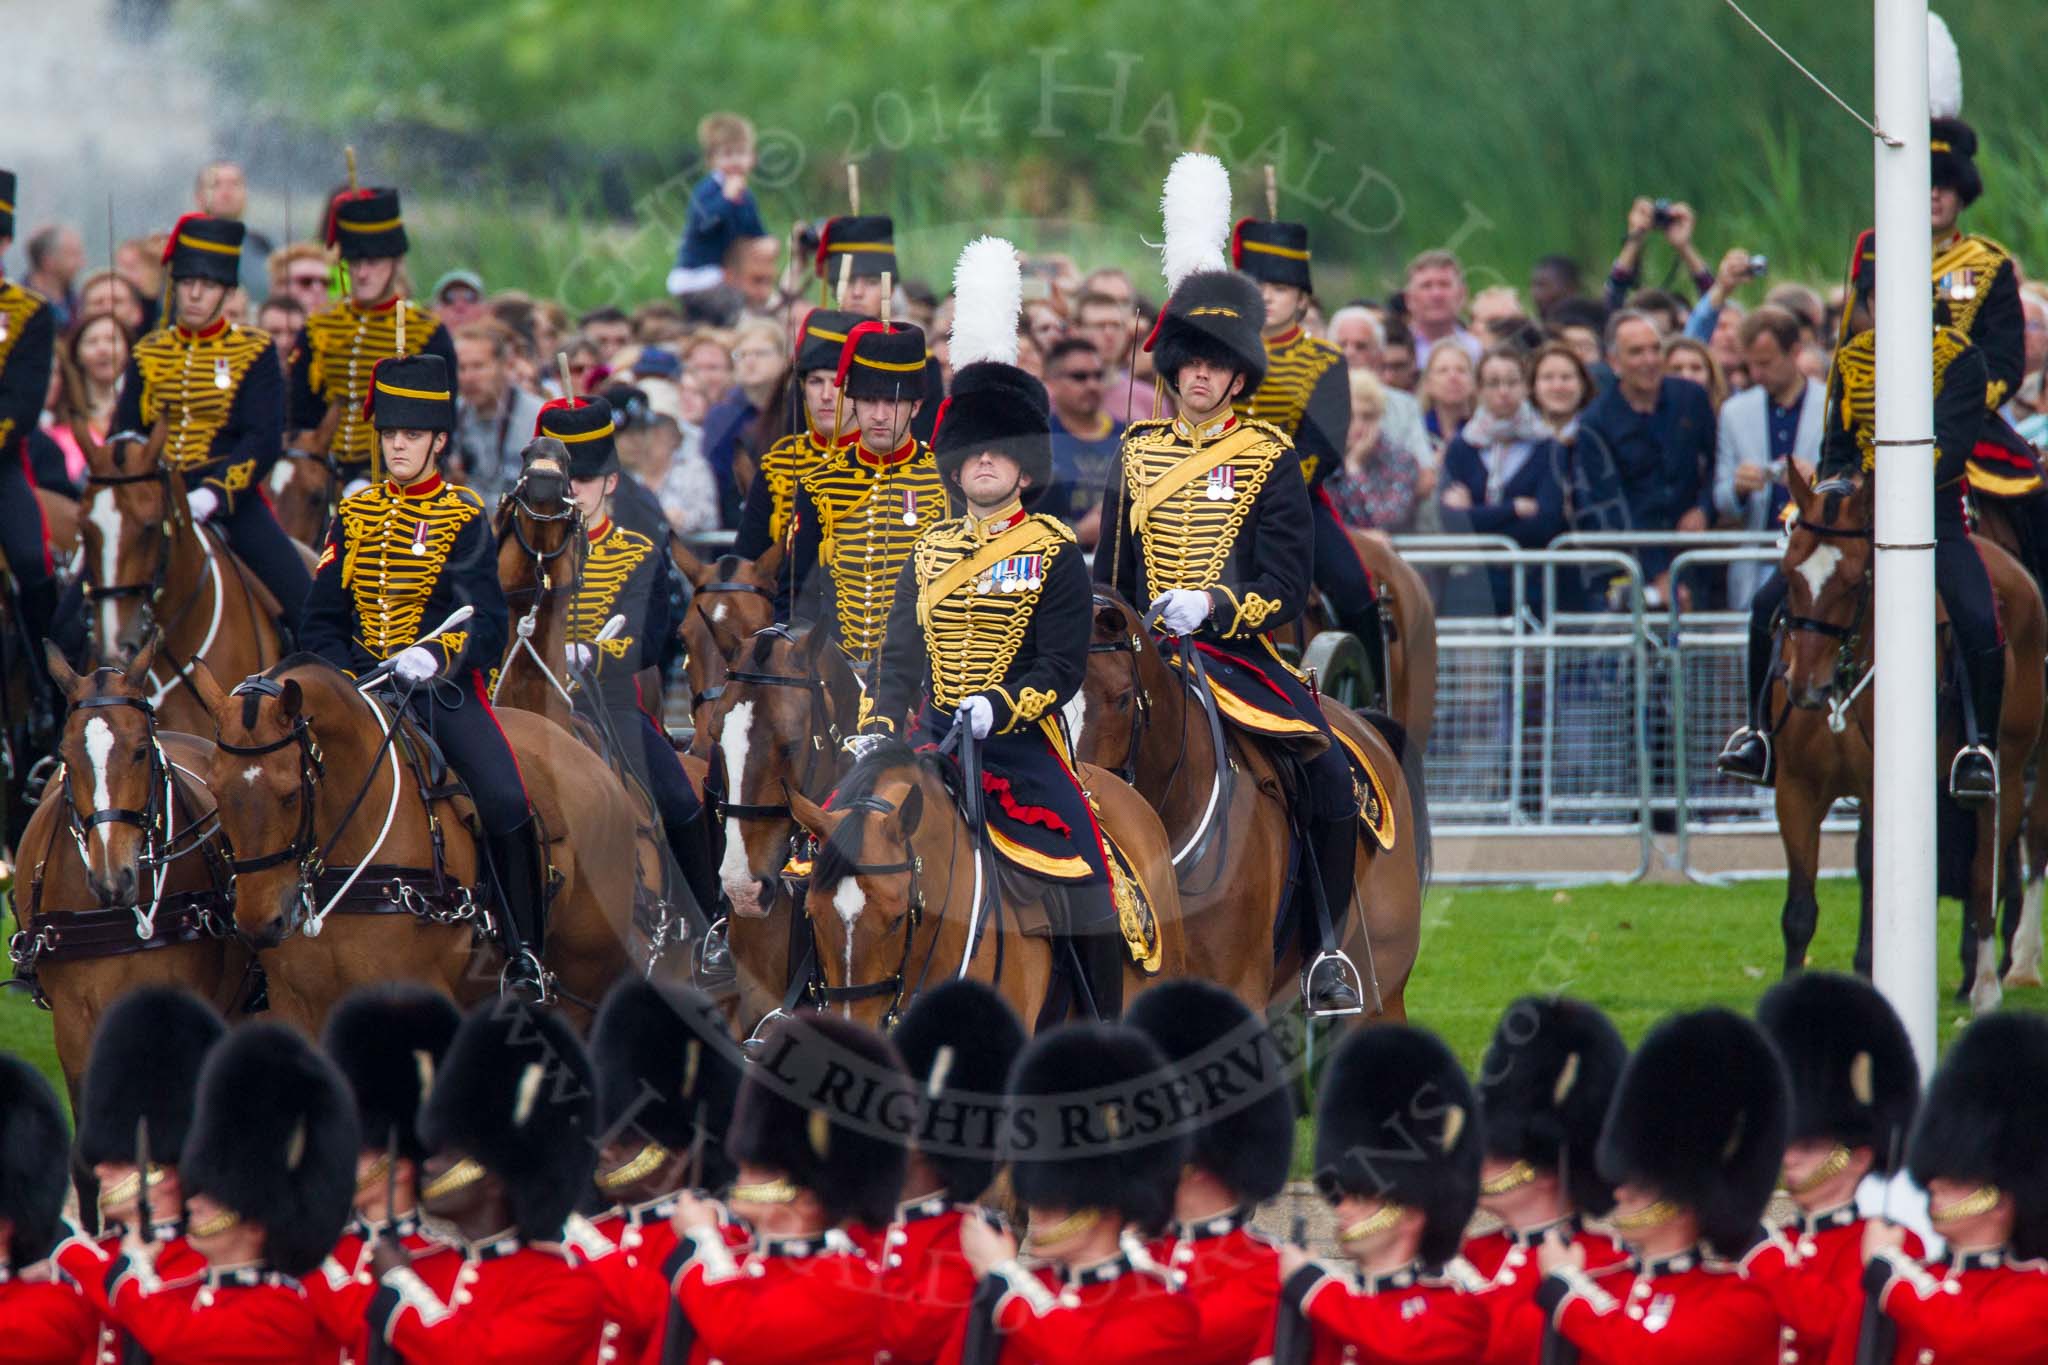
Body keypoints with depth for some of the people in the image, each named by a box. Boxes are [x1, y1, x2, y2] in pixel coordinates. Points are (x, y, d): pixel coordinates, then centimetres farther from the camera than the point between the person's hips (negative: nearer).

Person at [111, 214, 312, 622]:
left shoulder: (254, 352, 1)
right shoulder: (148, 354, 10)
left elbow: (263, 440, -9)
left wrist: (213, 493, -24)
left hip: (231, 498, -3)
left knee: (307, 610, -15)